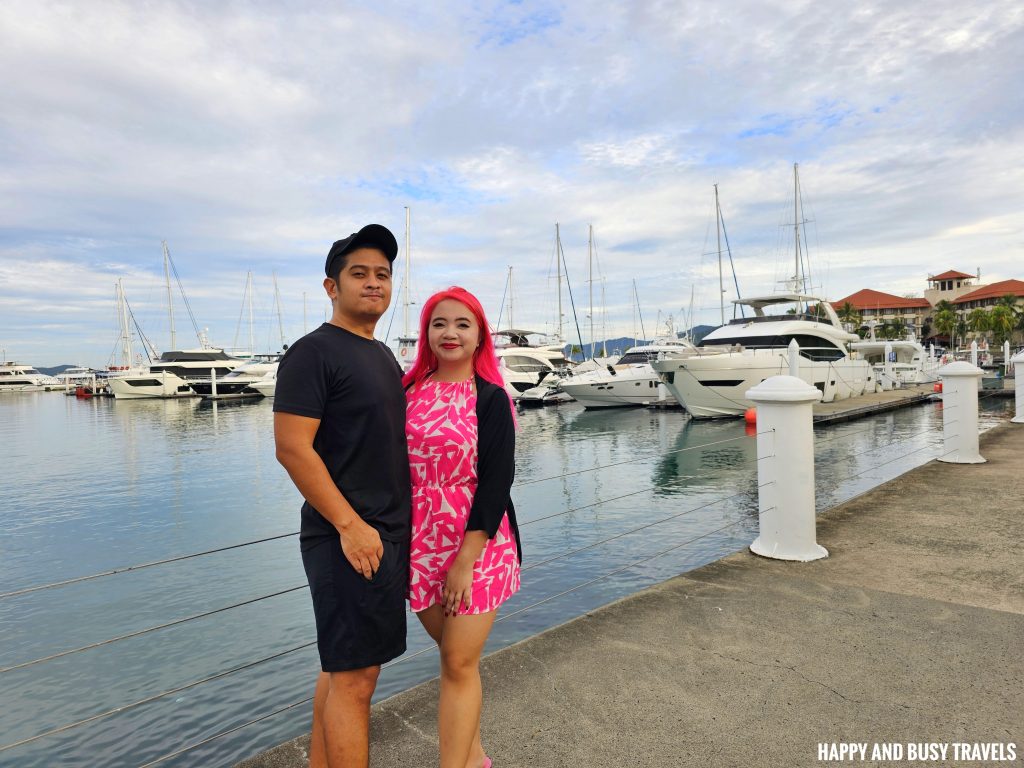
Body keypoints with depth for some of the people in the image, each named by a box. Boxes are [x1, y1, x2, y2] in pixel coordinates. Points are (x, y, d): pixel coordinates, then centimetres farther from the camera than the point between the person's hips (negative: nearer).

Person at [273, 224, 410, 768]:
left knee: (340, 669, 18)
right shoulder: (314, 352, -11)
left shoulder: (384, 356, 15)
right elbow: (292, 448, -18)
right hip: (350, 538, -9)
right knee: (355, 676, -1)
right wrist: (351, 525, -20)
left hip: (387, 535, 9)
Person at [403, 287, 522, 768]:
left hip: (476, 545, -4)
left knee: (459, 664, 3)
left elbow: (496, 481, -12)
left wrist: (465, 560, -16)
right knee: (455, 654, 19)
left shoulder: (491, 399, -9)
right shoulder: (410, 390, 2)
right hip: (421, 544, 4)